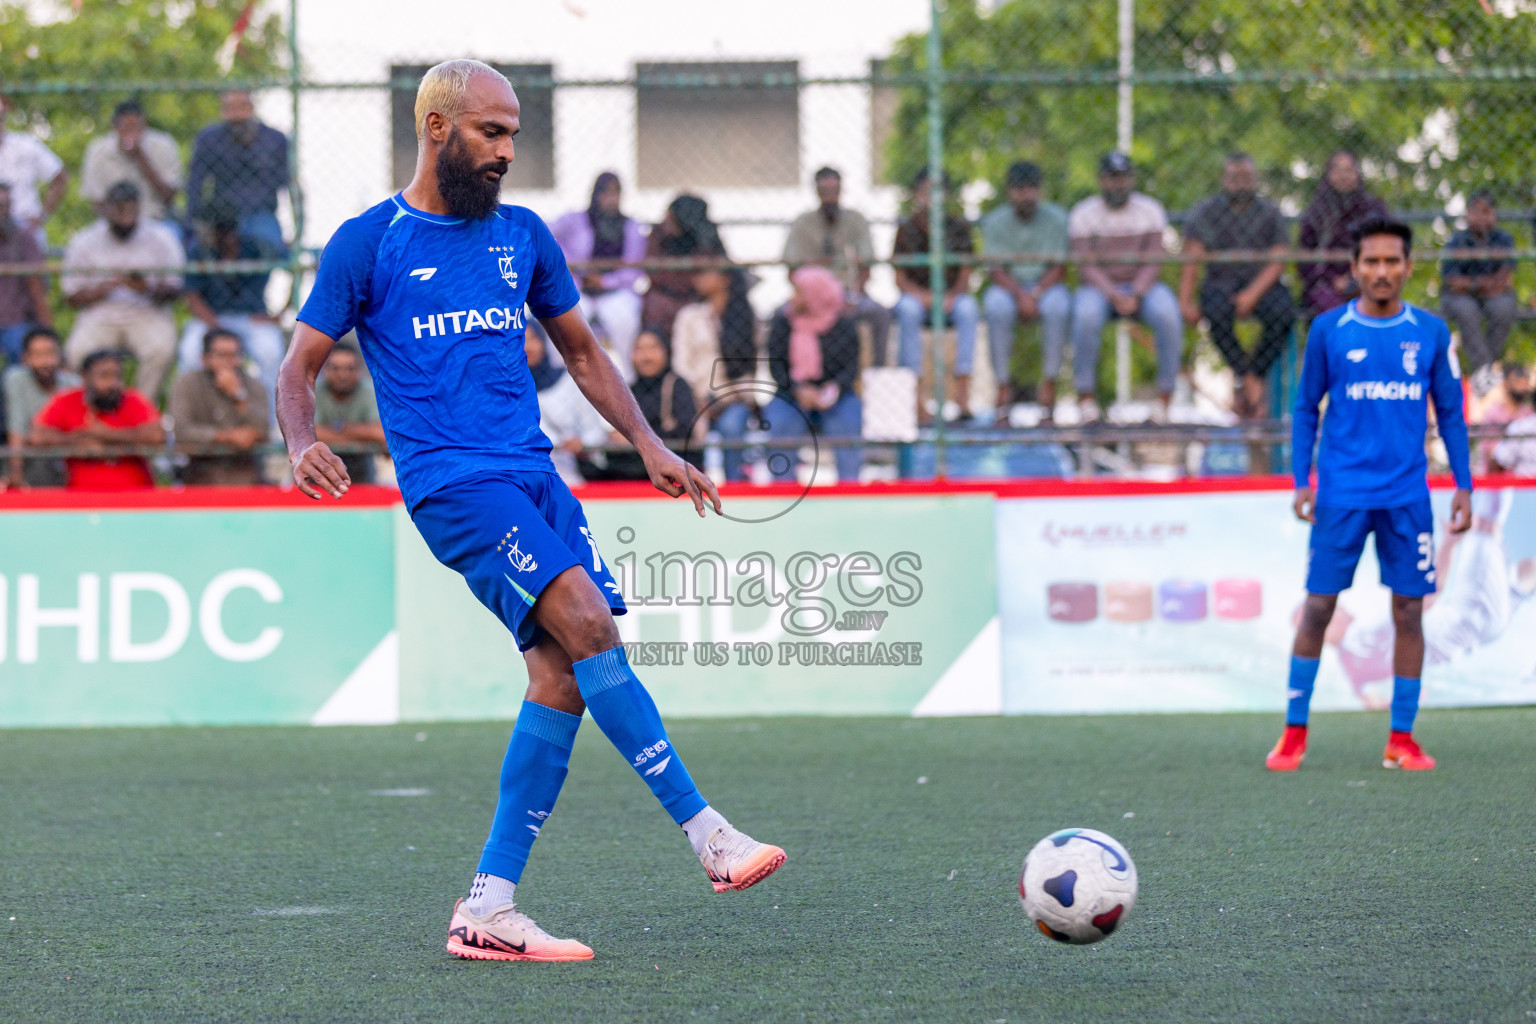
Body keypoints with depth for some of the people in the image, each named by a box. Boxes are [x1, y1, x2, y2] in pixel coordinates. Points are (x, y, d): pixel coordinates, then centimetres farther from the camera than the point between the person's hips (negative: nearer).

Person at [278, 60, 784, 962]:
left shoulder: (523, 236, 16)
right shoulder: (369, 243, 2)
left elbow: (582, 351, 25)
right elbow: (301, 364, 3)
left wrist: (649, 445, 13)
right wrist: (304, 443, -18)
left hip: (533, 472, 6)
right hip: (451, 481, -6)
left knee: (564, 670, -7)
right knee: (587, 624, -22)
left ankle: (490, 909, -3)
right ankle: (708, 834, -22)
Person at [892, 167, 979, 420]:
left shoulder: (958, 226, 1)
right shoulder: (906, 228, 0)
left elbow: (965, 276, 0)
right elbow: (900, 279, -2)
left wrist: (951, 297, -20)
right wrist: (924, 296, -21)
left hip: (952, 295, 0)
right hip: (916, 293, 0)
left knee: (967, 308, -33)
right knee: (909, 309, -34)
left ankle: (963, 389, -36)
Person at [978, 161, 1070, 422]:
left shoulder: (1056, 218, -3)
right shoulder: (994, 221, -3)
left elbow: (1060, 268, -5)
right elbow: (996, 271, -7)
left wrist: (1036, 294, -21)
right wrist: (1021, 296, -25)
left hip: (1046, 285, 0)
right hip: (1009, 286, 0)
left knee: (1058, 306, -35)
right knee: (997, 306, -35)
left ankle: (1049, 383, -27)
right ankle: (1003, 383, -28)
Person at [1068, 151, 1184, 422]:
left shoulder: (1150, 210, 4)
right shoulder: (1084, 214, 0)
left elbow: (1154, 261, -3)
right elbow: (1085, 265, -7)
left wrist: (1135, 295, -20)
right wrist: (1114, 295, -22)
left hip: (1142, 287, 1)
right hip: (1099, 288, -1)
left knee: (1168, 315, -31)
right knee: (1086, 315, -36)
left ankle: (1164, 397, -23)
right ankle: (1085, 397, -28)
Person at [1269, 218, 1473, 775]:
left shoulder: (1431, 332, 4)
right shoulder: (1328, 330, 1)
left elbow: (1450, 413, 10)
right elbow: (1306, 409, 7)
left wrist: (1463, 486, 4)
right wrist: (1301, 481, -2)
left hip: (1408, 495, 1)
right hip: (1341, 493, -1)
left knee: (1409, 611, 1)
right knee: (1317, 608, -2)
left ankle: (1401, 738, 8)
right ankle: (1294, 731, 8)